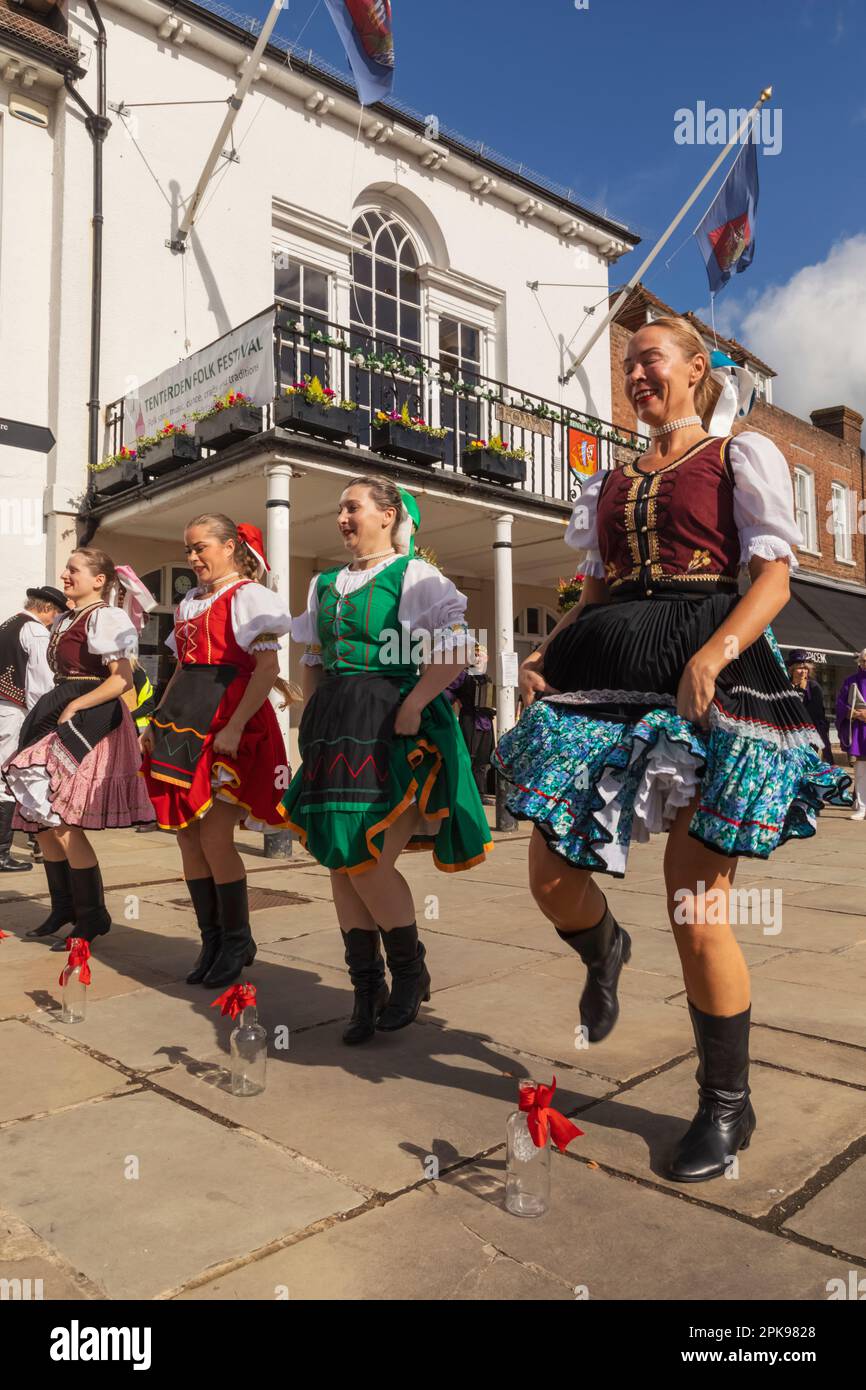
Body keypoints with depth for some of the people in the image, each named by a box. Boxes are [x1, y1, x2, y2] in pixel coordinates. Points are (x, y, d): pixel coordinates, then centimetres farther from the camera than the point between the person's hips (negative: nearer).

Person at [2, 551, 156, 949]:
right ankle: (63, 909, 25)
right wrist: (55, 711, 10)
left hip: (91, 724, -9)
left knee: (64, 825, -11)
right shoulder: (63, 622, 19)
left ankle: (92, 917, 2)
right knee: (42, 823, 10)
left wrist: (73, 707, -16)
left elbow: (122, 681, -17)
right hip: (60, 722, 9)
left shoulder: (103, 618, -8)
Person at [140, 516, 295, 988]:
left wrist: (235, 727, -22)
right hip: (184, 721, 8)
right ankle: (211, 941, 21)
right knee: (187, 836, 7)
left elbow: (268, 669, -13)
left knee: (214, 838, -8)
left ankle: (237, 942, 12)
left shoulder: (249, 596, -4)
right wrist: (157, 721, 15)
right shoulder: (189, 602, 20)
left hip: (228, 724, -8)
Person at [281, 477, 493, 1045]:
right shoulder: (325, 583, 17)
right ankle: (368, 990, 19)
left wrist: (412, 705, -18)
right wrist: (314, 718, 12)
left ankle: (411, 971, 16)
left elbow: (458, 649, -11)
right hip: (334, 728, 7)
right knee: (340, 864, 5)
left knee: (368, 862, -11)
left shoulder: (415, 575, -2)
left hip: (391, 728, -6)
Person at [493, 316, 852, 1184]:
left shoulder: (741, 457, 8)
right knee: (550, 874, -1)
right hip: (606, 679, 5)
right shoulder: (610, 483, 23)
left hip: (709, 680, -5)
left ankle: (727, 1105, 16)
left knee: (696, 908, -6)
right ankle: (604, 954, 37)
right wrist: (542, 655, 1)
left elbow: (774, 578, -3)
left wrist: (711, 656, -22)